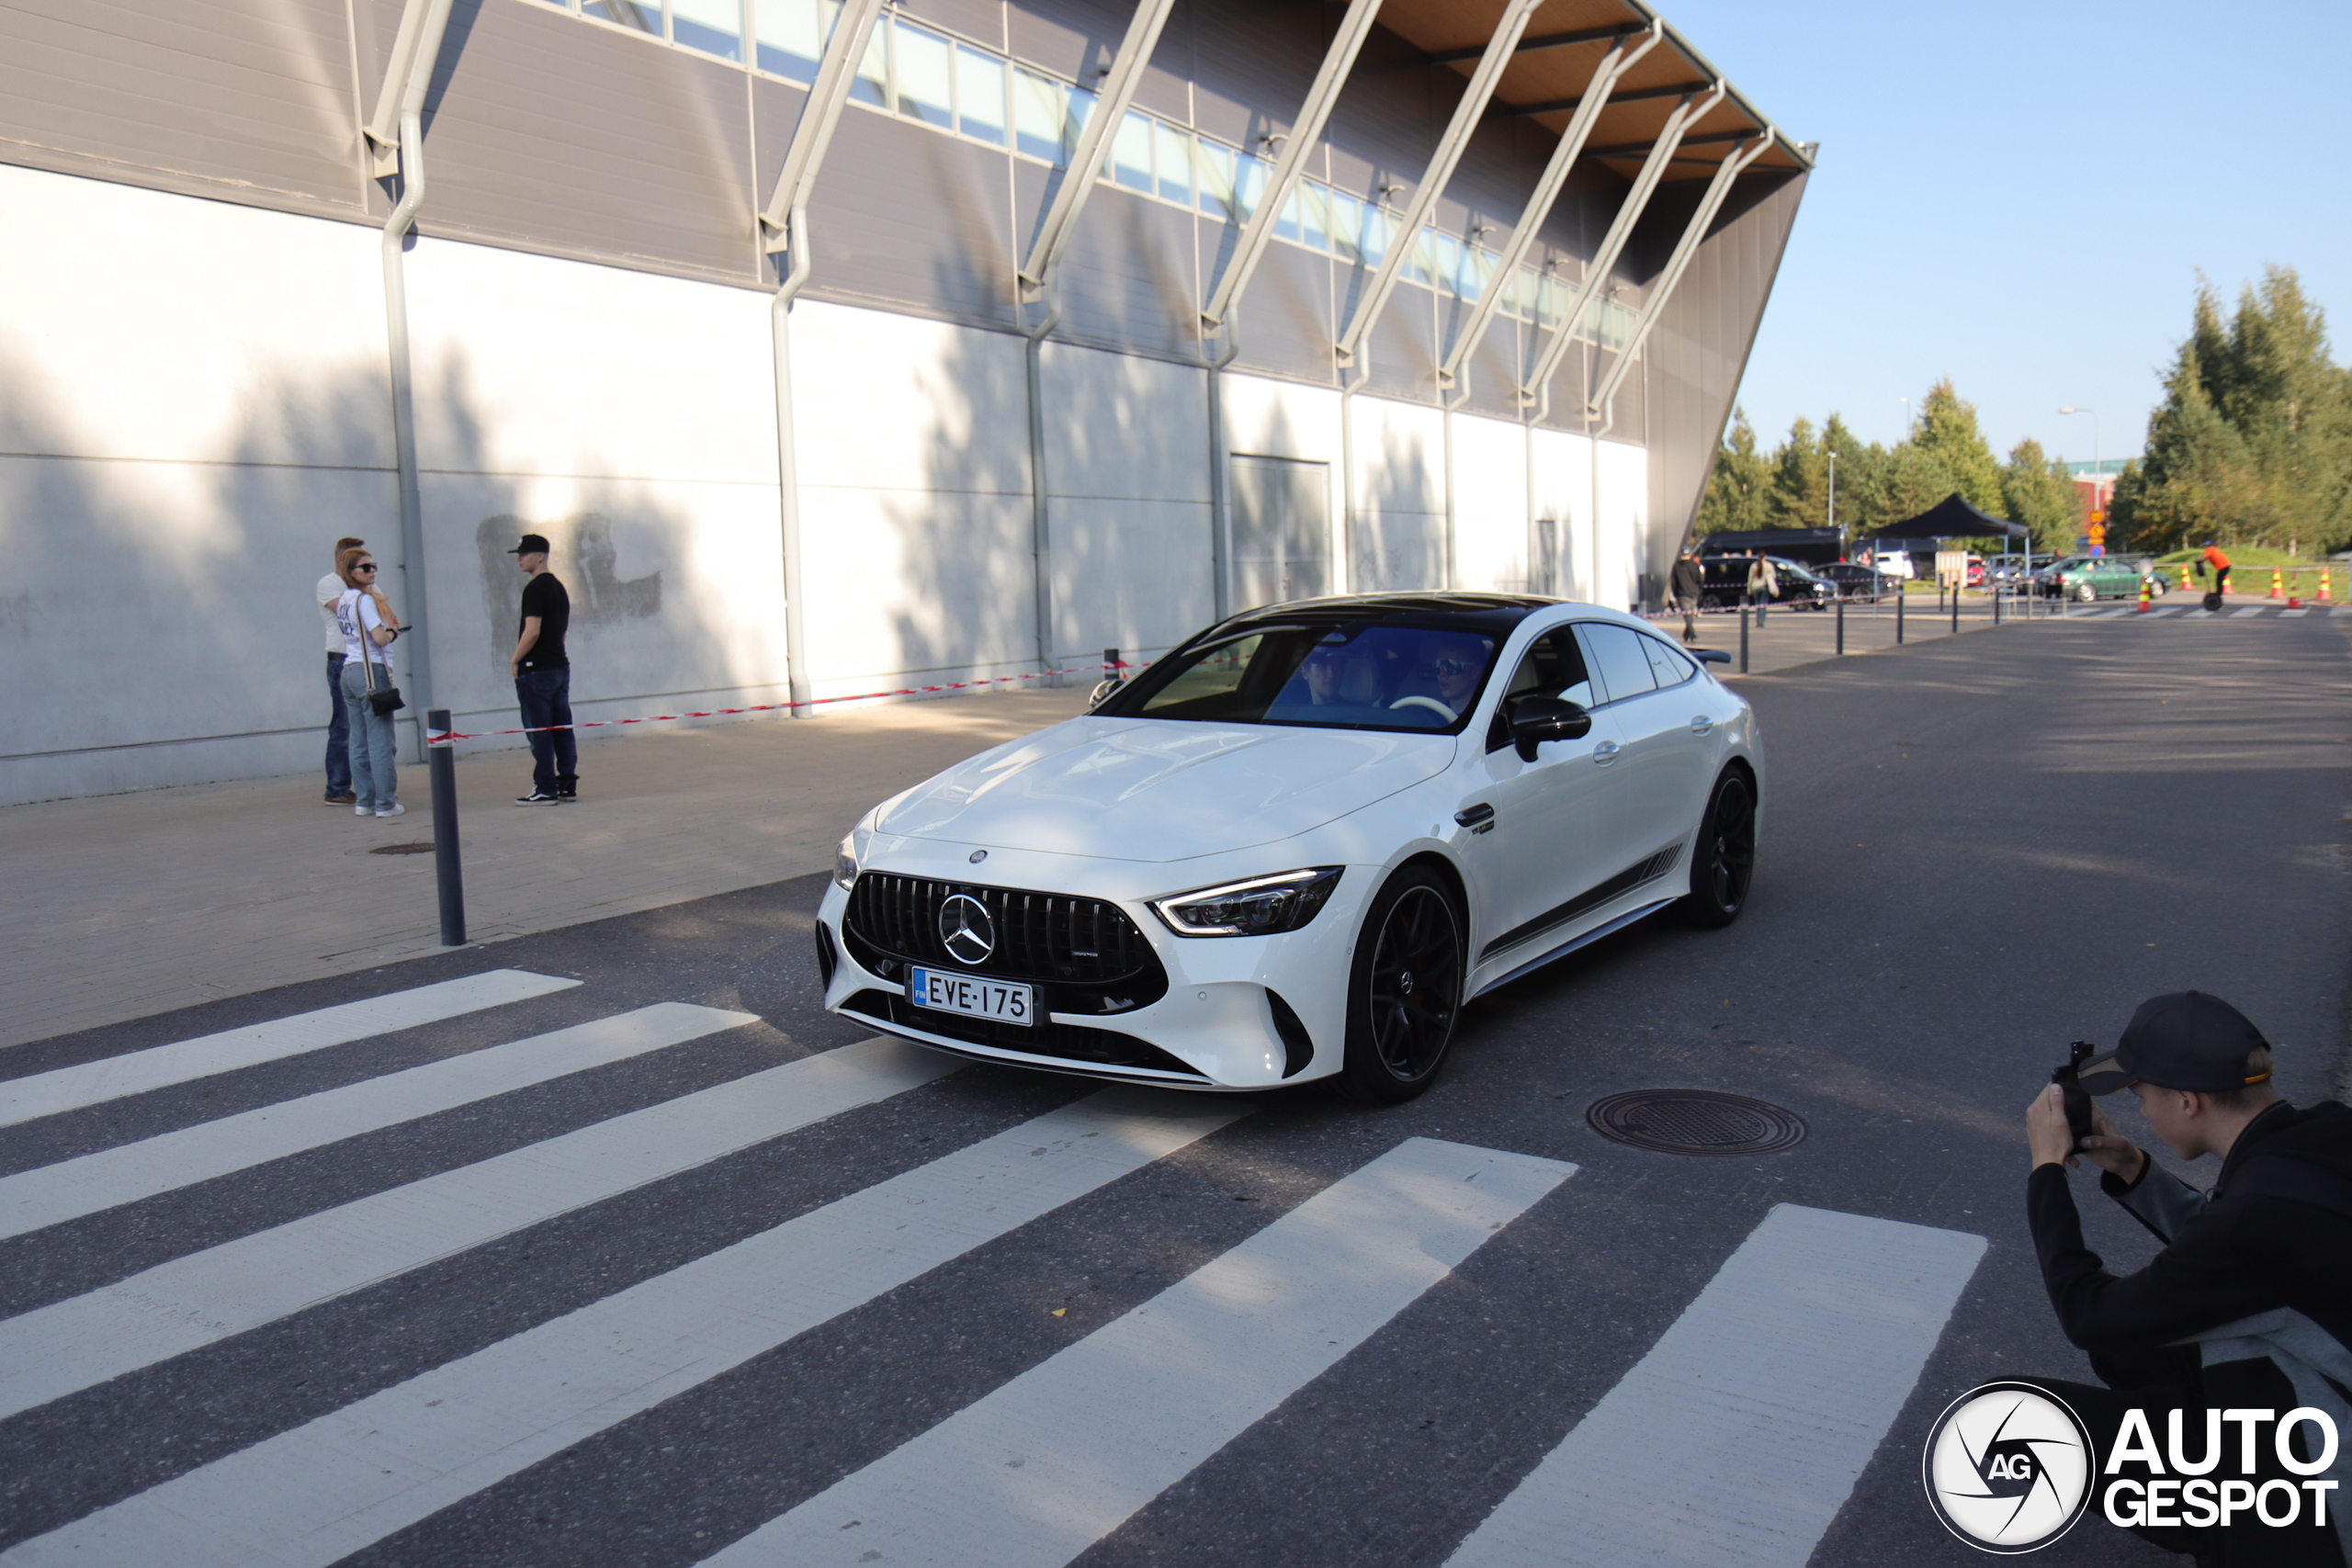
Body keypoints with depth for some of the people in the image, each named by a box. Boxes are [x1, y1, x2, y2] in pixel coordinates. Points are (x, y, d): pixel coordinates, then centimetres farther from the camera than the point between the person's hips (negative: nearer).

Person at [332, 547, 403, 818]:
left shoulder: (342, 600, 15)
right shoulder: (365, 599, -10)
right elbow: (380, 638, -15)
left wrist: (388, 630, 11)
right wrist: (393, 632, 4)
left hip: (349, 671, 8)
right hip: (371, 671, -8)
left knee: (359, 741, 10)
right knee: (381, 740, -6)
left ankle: (364, 801, 12)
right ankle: (385, 803, -5)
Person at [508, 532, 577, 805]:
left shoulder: (534, 588, -13)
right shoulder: (559, 586, 15)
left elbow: (532, 631, -22)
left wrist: (515, 660, -9)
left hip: (537, 670, -9)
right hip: (560, 665, 9)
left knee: (539, 732, -5)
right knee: (562, 729, 9)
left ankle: (545, 790, -3)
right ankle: (568, 786, 12)